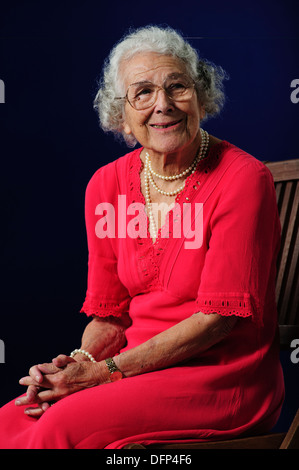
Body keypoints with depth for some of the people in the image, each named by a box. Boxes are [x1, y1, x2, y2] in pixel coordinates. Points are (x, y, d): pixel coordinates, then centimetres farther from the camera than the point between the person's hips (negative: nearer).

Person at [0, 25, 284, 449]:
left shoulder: (243, 177, -12)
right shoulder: (106, 185, 4)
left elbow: (218, 317, -14)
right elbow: (110, 313, 9)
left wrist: (106, 371, -17)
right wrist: (78, 364, -12)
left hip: (224, 375, -4)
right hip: (141, 364, 5)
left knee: (64, 425, -25)